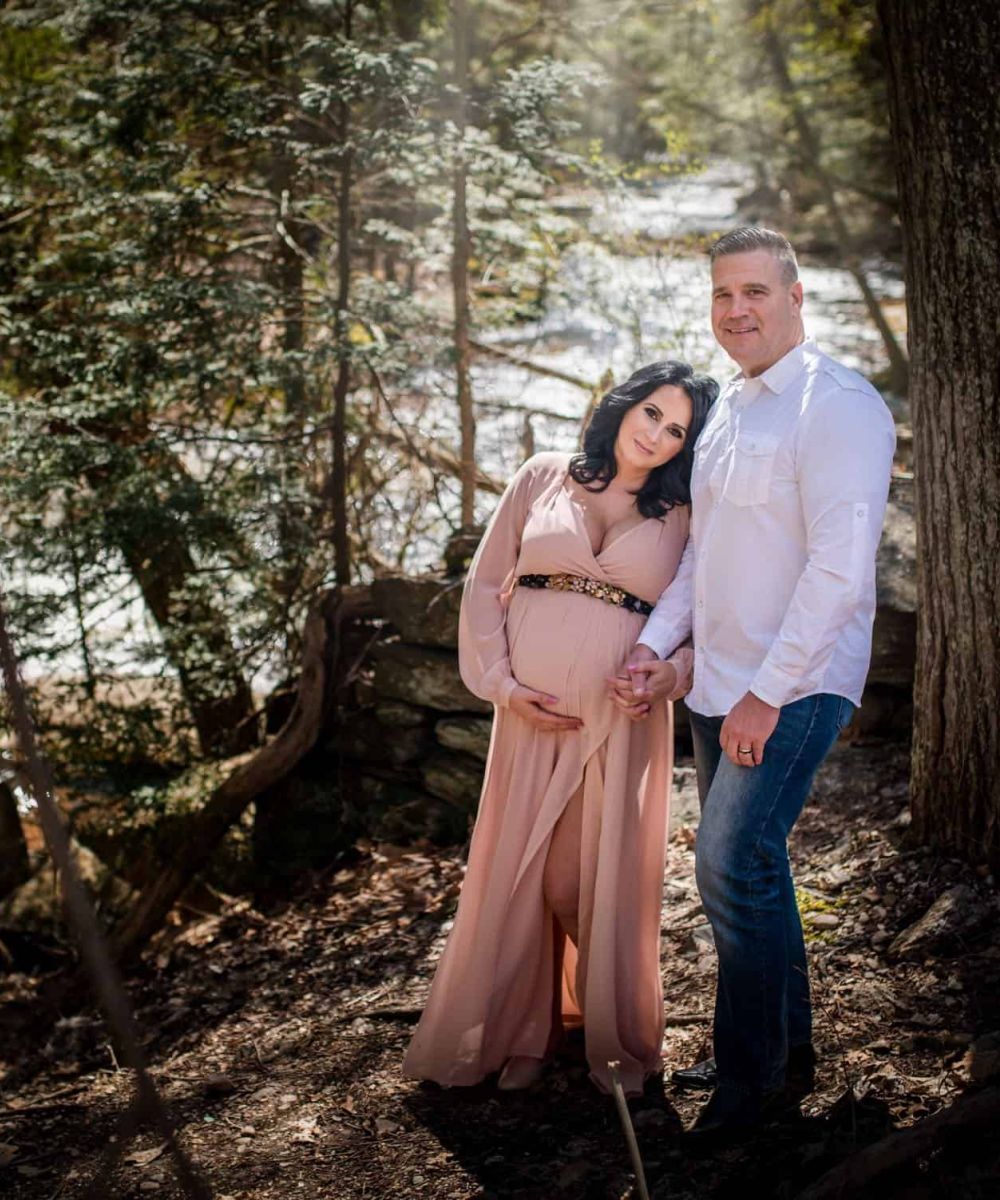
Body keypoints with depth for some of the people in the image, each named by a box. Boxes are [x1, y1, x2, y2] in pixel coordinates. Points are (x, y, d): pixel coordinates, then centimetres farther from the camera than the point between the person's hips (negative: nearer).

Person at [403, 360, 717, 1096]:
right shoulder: (543, 479, 6)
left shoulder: (681, 518, 6)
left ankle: (616, 1039, 20)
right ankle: (521, 1032, 21)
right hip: (532, 708, 1)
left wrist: (671, 672, -17)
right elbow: (485, 584, 6)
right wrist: (501, 681, -3)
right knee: (518, 868, 5)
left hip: (622, 718, -1)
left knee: (606, 876, 2)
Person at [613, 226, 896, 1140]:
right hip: (719, 684, 8)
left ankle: (755, 1079, 1)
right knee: (747, 867, 13)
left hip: (794, 686, -8)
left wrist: (767, 694, -20)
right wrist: (656, 645, 7)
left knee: (733, 866, -14)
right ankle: (787, 1053, 28)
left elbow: (839, 567, -19)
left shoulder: (838, 406, -13)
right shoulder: (726, 409, 14)